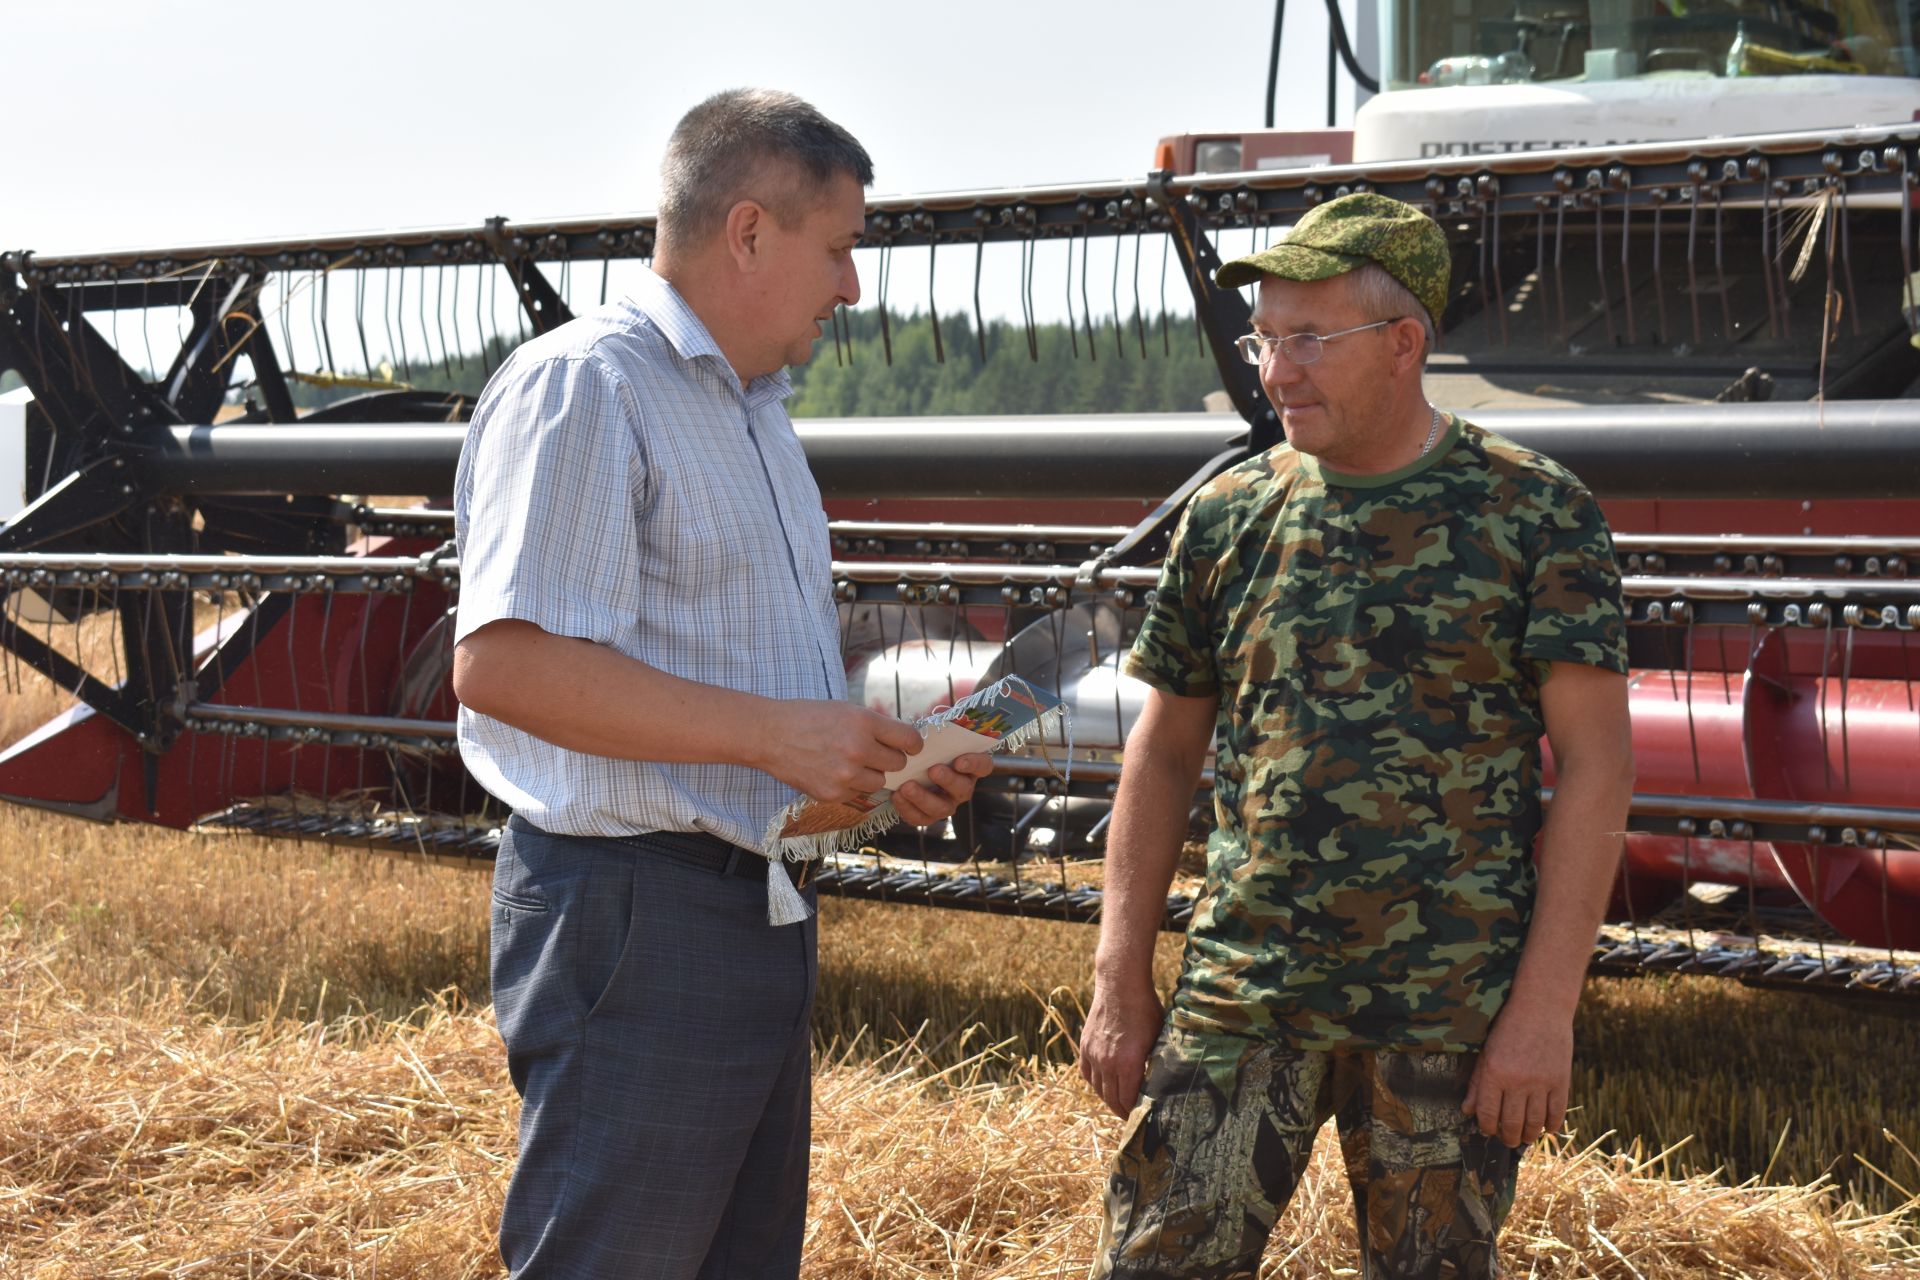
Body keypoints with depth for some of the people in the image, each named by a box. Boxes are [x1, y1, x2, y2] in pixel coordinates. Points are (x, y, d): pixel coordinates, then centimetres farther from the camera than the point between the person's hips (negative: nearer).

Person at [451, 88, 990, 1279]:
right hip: (634, 910, -10)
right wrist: (772, 732, -23)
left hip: (760, 904, 10)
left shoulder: (756, 412, 19)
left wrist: (878, 761, 11)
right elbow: (503, 663, -24)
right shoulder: (582, 387, -12)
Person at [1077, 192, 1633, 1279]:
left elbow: (1597, 763, -5)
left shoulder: (1539, 515, -2)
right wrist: (1121, 985, 6)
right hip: (1244, 988, 3)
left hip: (1451, 1015, -2)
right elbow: (1165, 752, 12)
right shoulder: (1229, 518, 7)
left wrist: (1545, 1008, -11)